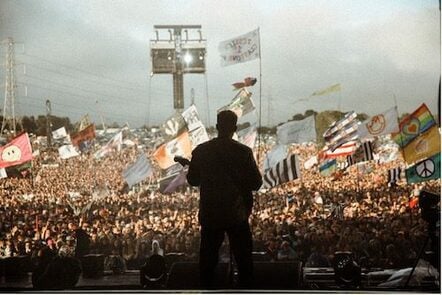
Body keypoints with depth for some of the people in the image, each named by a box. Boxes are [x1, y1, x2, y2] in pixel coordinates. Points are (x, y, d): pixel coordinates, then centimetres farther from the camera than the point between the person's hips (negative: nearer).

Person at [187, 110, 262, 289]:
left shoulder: (200, 151, -6)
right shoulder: (244, 152, -11)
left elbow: (192, 180, 4)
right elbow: (256, 183, -6)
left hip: (209, 214, 2)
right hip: (237, 214, -1)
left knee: (208, 257, 12)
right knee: (243, 259, 11)